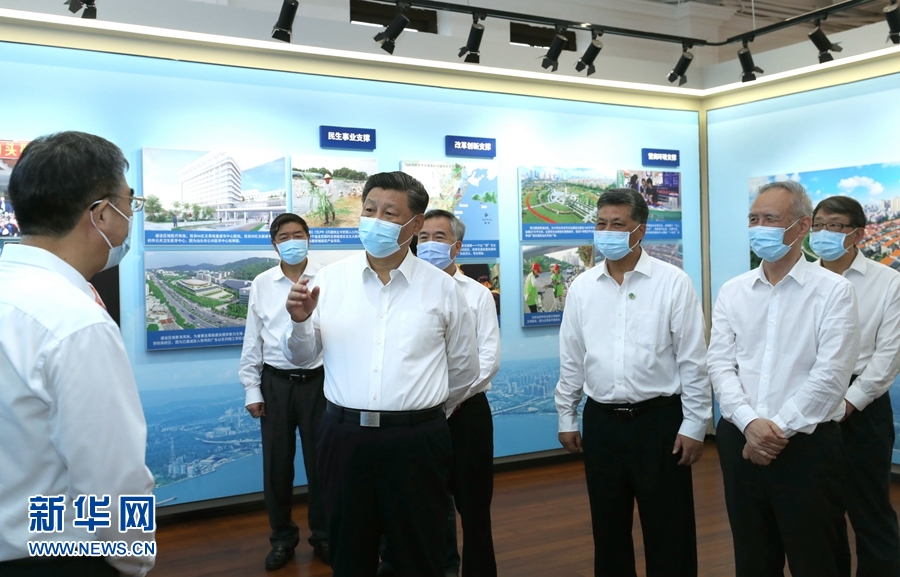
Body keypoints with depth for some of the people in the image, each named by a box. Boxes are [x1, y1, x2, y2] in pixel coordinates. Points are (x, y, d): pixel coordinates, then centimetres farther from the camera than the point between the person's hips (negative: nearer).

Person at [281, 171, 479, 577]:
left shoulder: (442, 288, -1)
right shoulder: (330, 278, 2)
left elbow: (464, 369, 9)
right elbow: (301, 357, 5)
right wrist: (300, 321, -14)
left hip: (416, 441, -1)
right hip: (344, 437, 1)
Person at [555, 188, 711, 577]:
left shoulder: (673, 282, -6)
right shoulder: (581, 287, 4)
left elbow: (693, 360, -5)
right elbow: (571, 360, 9)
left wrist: (694, 424, -7)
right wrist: (566, 418, 10)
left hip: (659, 420, -3)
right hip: (600, 422, 3)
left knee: (668, 534, 7)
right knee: (608, 529, 16)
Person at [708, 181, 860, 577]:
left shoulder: (833, 290, -5)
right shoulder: (733, 292, 7)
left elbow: (830, 376, -13)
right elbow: (720, 364, 0)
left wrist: (779, 428, -14)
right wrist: (749, 422, -15)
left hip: (807, 444, -4)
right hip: (741, 441, 4)